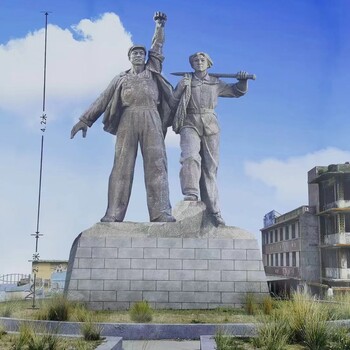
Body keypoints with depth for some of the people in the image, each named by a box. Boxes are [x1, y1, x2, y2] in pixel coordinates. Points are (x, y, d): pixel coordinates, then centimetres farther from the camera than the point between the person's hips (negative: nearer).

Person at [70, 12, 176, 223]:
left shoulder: (152, 70, 25)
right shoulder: (121, 78, 25)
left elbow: (157, 48, 18)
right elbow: (104, 100, 19)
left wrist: (160, 26, 8)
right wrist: (85, 120, 11)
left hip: (151, 118, 0)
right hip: (127, 119, 1)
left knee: (156, 163, -12)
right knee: (122, 165, -9)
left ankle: (162, 213, -22)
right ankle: (113, 214, -15)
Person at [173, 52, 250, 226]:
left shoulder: (216, 83, 19)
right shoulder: (186, 81, 14)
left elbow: (237, 91, 24)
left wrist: (242, 80, 7)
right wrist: (182, 86, -8)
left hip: (210, 127, 2)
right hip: (190, 124, -1)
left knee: (210, 169, -2)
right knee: (190, 156, -30)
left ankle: (213, 211, -3)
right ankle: (190, 195, -36)